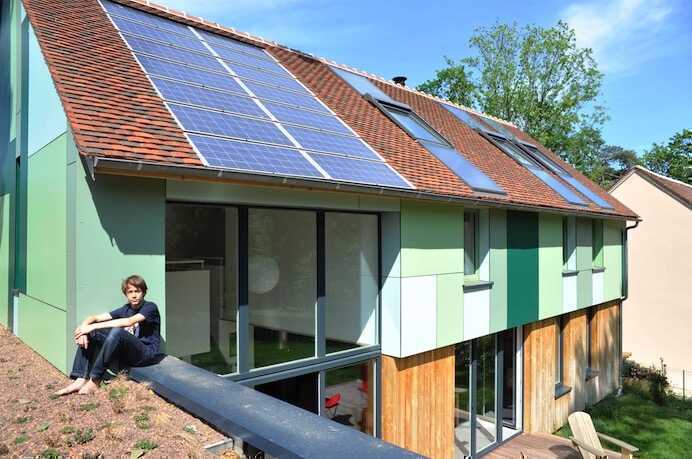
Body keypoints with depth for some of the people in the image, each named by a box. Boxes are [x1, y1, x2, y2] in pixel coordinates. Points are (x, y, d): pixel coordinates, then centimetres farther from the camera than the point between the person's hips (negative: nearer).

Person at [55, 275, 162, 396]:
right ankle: (81, 380, -15)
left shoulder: (150, 307, -7)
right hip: (126, 354, 7)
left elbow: (128, 322, -25)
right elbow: (94, 318, 6)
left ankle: (94, 381, -24)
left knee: (117, 331, -33)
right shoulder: (125, 309, 12)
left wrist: (94, 326, -24)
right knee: (89, 334, -4)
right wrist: (84, 327, -17)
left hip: (147, 353, -7)